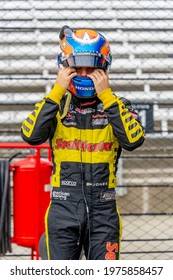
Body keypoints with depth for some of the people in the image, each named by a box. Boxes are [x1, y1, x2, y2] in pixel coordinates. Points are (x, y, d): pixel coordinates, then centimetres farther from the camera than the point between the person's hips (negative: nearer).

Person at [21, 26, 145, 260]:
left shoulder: (117, 106, 3)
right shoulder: (55, 105, 4)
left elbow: (134, 140, -17)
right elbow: (31, 135, -15)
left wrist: (106, 96, -17)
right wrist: (57, 91, -15)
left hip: (103, 213, 0)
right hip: (64, 210, 0)